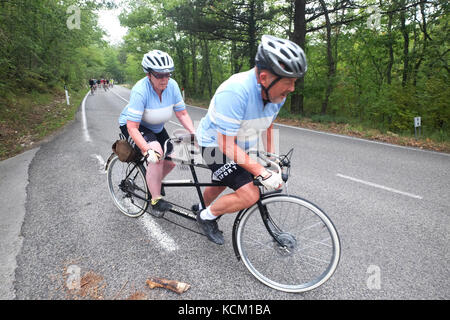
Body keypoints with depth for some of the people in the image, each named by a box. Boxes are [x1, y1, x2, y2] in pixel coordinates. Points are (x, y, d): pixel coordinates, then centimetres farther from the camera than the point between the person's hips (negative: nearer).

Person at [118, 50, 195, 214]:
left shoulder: (172, 85, -18)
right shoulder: (140, 91, -33)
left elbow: (182, 114, -11)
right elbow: (132, 127, -33)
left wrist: (194, 133, -25)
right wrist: (148, 150, -44)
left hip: (156, 127, 6)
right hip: (132, 125, -6)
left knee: (171, 160, -1)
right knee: (156, 152, -31)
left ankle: (154, 182, 30)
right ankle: (156, 199, -19)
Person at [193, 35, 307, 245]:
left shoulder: (277, 91, -12)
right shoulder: (235, 92, -37)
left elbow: (267, 124, 7)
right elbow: (226, 144, -34)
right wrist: (262, 173, -33)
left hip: (239, 146, 8)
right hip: (216, 146, -8)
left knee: (221, 184, 29)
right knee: (250, 195, -20)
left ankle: (201, 208, 59)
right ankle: (207, 216, 6)